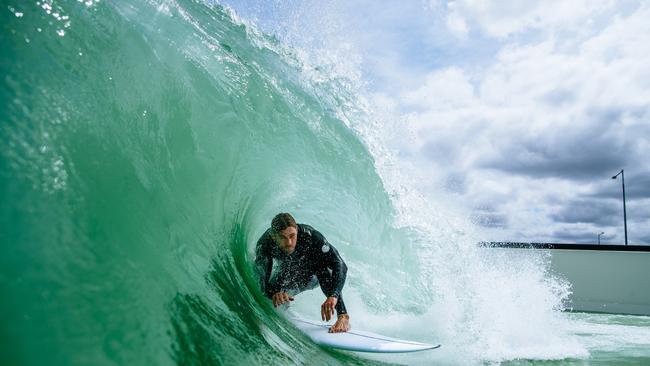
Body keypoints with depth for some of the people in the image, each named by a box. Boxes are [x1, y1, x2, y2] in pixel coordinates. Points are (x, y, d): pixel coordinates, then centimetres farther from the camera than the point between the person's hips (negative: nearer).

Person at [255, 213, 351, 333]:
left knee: (321, 265, -34)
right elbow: (263, 282, -31)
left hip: (316, 273, -3)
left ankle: (343, 316, -32)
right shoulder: (264, 245, -32)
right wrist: (273, 294, -55)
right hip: (289, 275, 3)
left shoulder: (309, 235, -39)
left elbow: (340, 266, -42)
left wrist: (333, 296, -58)